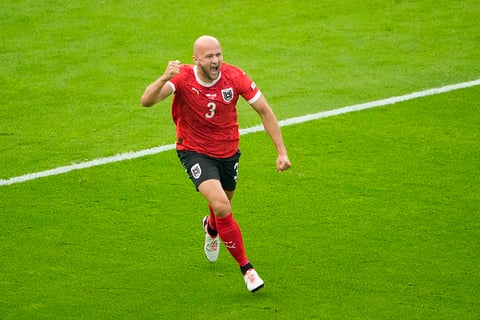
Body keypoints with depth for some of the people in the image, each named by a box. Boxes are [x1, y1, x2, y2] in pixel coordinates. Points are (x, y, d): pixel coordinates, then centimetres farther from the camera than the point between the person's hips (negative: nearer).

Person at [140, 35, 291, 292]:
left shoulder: (234, 77, -19)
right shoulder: (182, 78, -24)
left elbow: (264, 111, -11)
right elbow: (146, 101, -35)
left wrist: (281, 151, -14)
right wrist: (164, 79, -55)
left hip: (228, 152, 3)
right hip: (195, 152, -3)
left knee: (223, 202, 24)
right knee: (222, 207, -22)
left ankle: (211, 228, 63)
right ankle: (245, 268, -8)